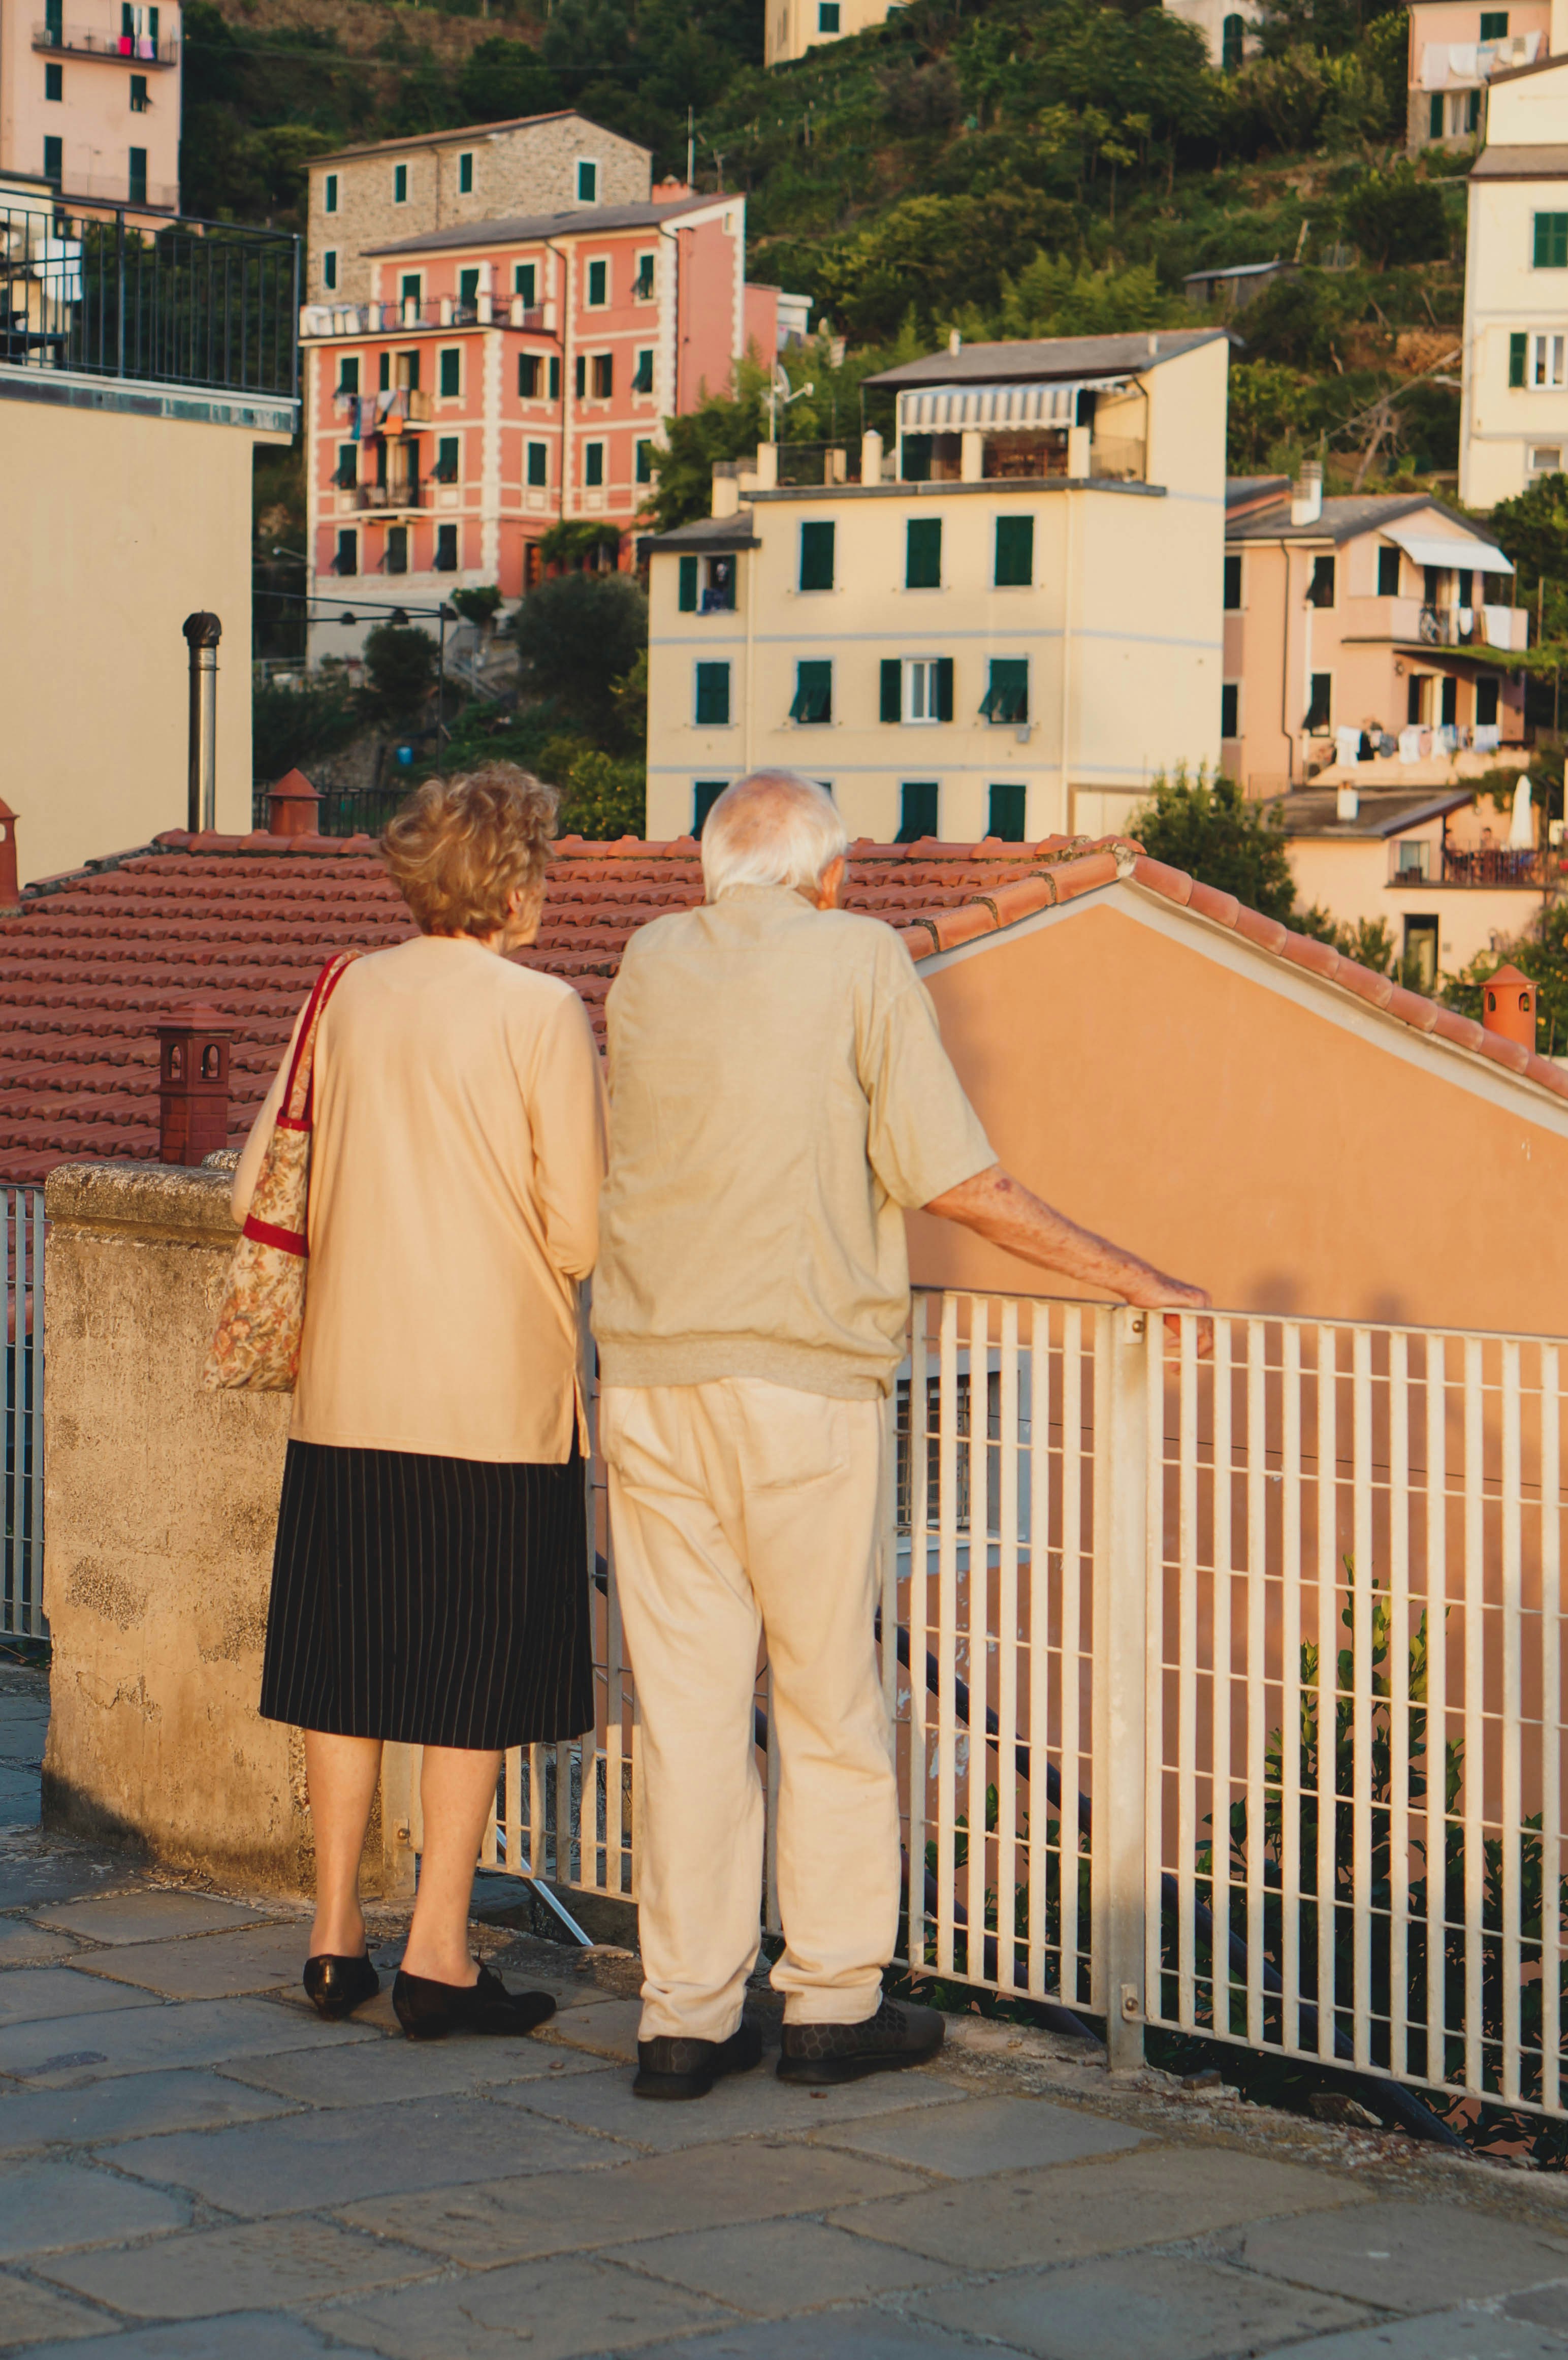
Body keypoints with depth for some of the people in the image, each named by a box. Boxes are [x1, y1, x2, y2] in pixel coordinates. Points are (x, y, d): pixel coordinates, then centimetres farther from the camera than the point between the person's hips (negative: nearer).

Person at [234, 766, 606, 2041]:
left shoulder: (350, 995, 3)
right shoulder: (543, 1013, -10)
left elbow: (262, 1187, 7)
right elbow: (582, 1236, -11)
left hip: (346, 1394, 4)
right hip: (498, 1397, -4)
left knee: (347, 1664, 13)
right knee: (476, 1677, 4)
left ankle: (336, 1929, 20)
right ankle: (438, 1953, 5)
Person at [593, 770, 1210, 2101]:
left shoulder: (650, 962, 11)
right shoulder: (858, 959, -2)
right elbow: (955, 1180, -6)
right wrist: (1130, 1277, -1)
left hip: (648, 1376, 4)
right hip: (800, 1376, -4)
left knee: (685, 1703, 7)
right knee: (830, 1696, 7)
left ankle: (686, 2015, 9)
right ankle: (833, 2002, 12)